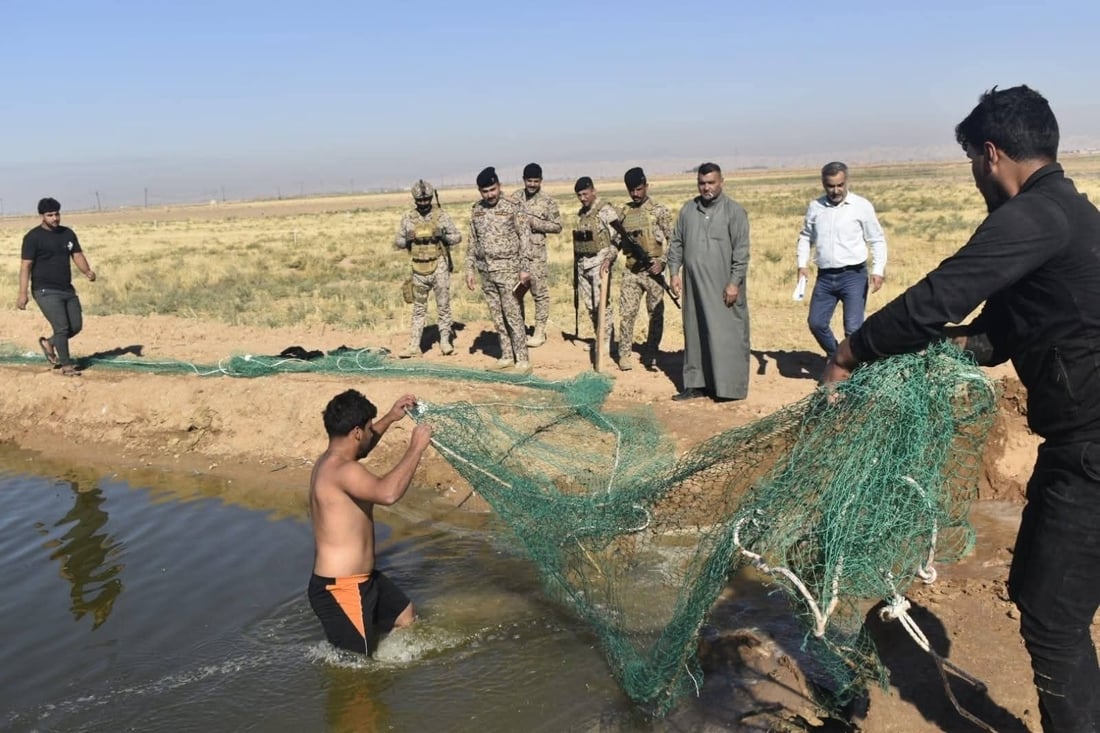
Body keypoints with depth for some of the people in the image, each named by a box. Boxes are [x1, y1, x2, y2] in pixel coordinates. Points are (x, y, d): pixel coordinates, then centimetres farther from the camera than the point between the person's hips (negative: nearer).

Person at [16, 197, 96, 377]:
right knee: (62, 327, -11)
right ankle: (66, 366, 1)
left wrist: (87, 271, -13)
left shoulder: (68, 233, 11)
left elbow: (77, 255, 9)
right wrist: (23, 293, -17)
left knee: (76, 325, 7)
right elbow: (26, 266, -10)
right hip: (46, 291, -6)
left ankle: (48, 343, 32)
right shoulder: (33, 237, -8)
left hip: (67, 289, 6)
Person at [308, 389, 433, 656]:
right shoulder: (342, 470, -27)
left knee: (406, 617, 25)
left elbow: (359, 447, 32)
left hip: (361, 578, 11)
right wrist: (416, 447, -33)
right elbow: (388, 493, -45)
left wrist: (390, 418, 25)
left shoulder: (331, 461, 6)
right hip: (339, 589, -11)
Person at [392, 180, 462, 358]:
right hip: (419, 269, 2)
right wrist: (408, 240, -14)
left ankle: (445, 341, 13)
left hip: (439, 266, -2)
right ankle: (414, 346, 11)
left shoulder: (441, 215, -2)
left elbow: (458, 236, 1)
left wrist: (444, 236, -18)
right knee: (419, 309, 9)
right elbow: (397, 243, 7)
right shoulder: (408, 218, 3)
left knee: (443, 306, 2)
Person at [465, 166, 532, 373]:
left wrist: (525, 268, -13)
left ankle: (522, 359, -1)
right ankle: (506, 355, 18)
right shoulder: (476, 211, 8)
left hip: (508, 269, -5)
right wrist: (470, 269, 9)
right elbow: (473, 242, 13)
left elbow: (525, 237, -8)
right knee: (497, 316, 9)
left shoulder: (513, 208, -8)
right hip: (486, 271, 5)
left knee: (513, 315, -6)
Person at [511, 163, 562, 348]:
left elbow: (557, 226, -4)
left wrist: (534, 223, -14)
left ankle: (539, 332, 8)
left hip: (535, 252, -4)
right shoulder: (515, 197, 8)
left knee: (540, 292, -1)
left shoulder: (548, 202, -4)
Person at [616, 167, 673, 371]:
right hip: (631, 270, 3)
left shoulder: (660, 211, -2)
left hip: (653, 270, -2)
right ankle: (625, 354, 6)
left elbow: (672, 240, -3)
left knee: (656, 315, 3)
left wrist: (662, 262, -14)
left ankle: (650, 356, 13)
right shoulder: (623, 212, 10)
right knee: (627, 313, -3)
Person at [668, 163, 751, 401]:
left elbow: (741, 251, -8)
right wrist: (675, 272, 4)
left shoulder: (734, 211, -4)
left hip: (723, 288, -5)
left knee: (726, 335, -2)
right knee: (695, 334, 10)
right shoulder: (688, 210, 10)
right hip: (694, 286, 5)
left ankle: (730, 388, 3)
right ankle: (696, 384, 19)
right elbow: (676, 243, 14)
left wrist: (734, 283, -14)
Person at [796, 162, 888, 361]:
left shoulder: (862, 206, -4)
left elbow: (877, 240, 0)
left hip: (853, 275, -4)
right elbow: (805, 236, 17)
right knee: (816, 323, 6)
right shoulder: (815, 207, 5)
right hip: (825, 277, 4)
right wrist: (802, 263, 3)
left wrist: (878, 270, -11)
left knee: (853, 328, -6)